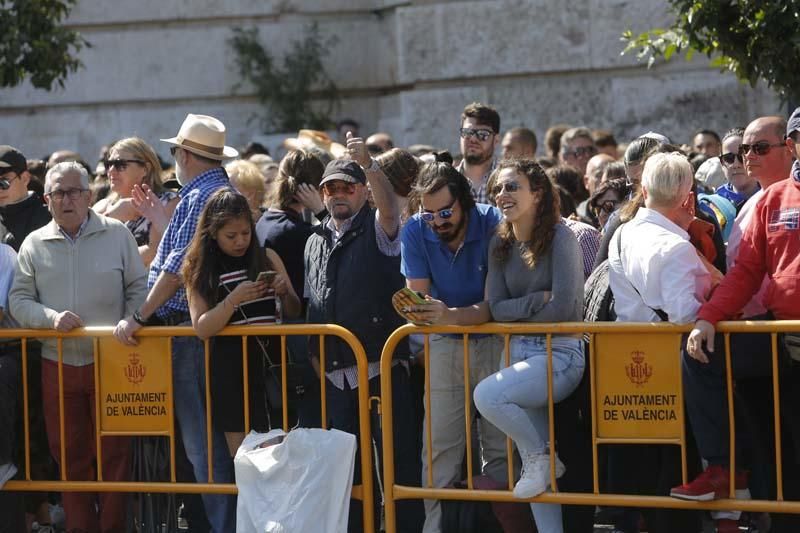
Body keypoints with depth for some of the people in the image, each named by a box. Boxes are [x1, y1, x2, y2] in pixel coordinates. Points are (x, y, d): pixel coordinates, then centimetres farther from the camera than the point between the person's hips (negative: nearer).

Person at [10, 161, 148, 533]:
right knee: (71, 457, 8)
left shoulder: (117, 235, 2)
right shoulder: (35, 244, 6)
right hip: (58, 366, 2)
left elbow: (139, 290, 4)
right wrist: (51, 317, -14)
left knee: (114, 454, 1)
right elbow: (19, 300, 3)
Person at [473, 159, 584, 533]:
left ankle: (540, 457, -6)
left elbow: (563, 308, -17)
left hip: (561, 352, -6)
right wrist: (537, 300, -11)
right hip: (521, 352, 6)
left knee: (487, 394, -29)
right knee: (536, 469, 4)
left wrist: (517, 313, -4)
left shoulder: (559, 237, -10)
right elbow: (496, 308, 2)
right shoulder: (500, 245, 9)